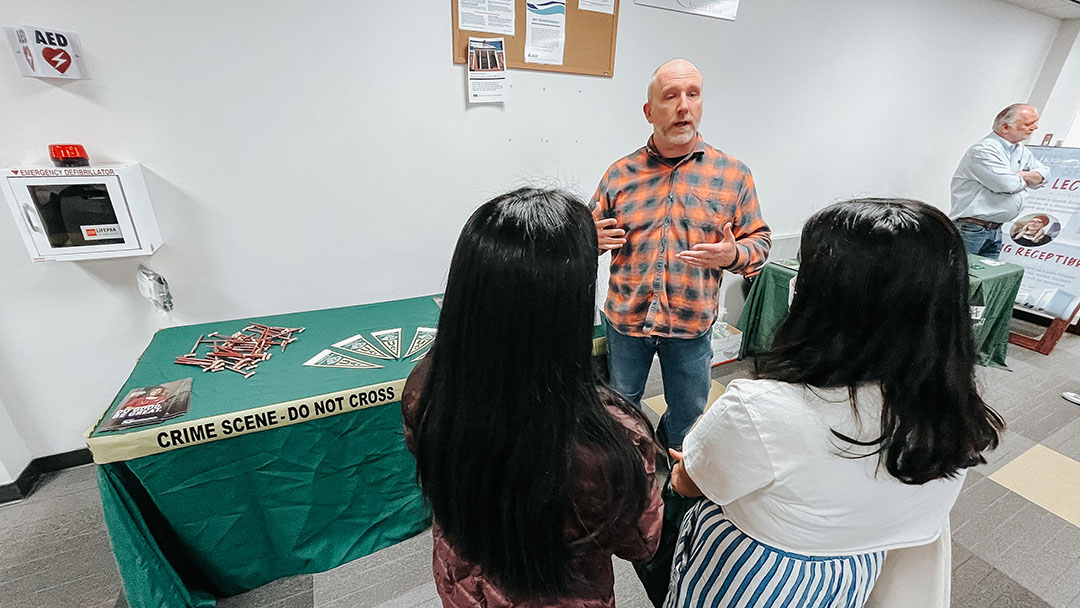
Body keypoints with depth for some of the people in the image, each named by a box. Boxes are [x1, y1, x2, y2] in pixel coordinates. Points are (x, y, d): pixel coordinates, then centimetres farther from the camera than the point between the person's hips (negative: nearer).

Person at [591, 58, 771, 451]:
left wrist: (733, 254, -20)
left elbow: (759, 241, 2)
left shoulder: (733, 174, -3)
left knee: (690, 412, 21)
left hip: (692, 324, 1)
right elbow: (591, 233, 7)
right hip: (626, 319, 0)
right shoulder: (620, 173, -1)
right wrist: (593, 238, -17)